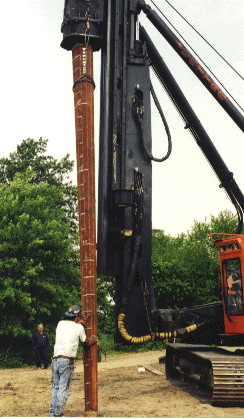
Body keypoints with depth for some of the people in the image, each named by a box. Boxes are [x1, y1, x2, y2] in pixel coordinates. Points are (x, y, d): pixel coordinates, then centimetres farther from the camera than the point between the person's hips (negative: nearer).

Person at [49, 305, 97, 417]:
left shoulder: (60, 324, 11)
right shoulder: (79, 328, -1)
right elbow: (87, 342, 13)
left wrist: (80, 323, 31)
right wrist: (94, 340, 31)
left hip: (55, 360, 6)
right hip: (66, 361, -6)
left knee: (56, 386, 15)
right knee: (64, 388, 0)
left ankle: (53, 411, 17)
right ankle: (58, 413, -1)